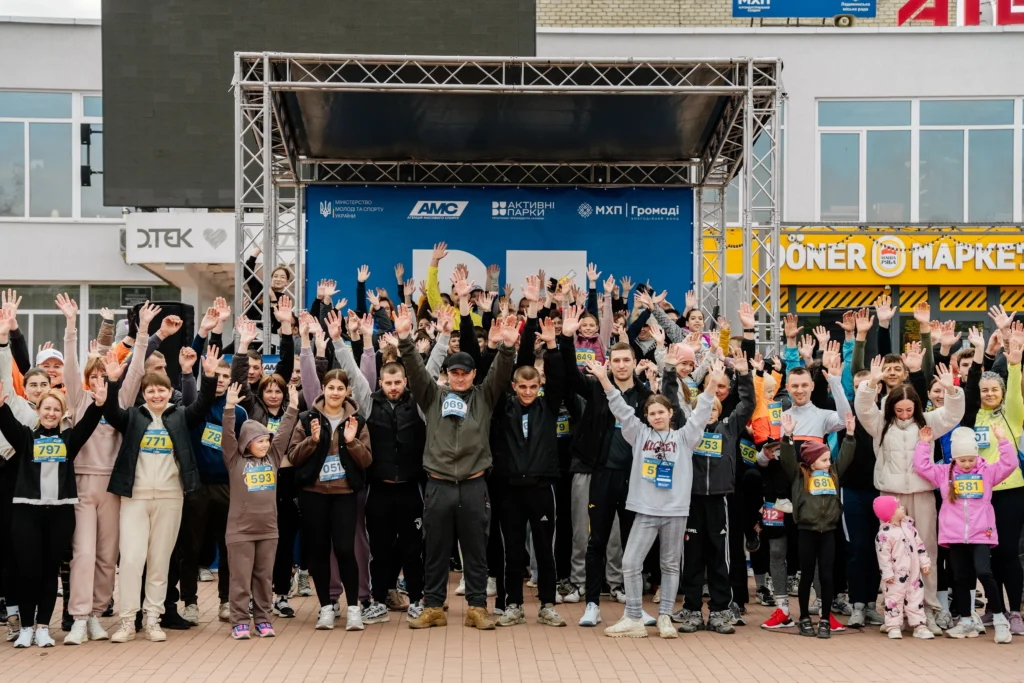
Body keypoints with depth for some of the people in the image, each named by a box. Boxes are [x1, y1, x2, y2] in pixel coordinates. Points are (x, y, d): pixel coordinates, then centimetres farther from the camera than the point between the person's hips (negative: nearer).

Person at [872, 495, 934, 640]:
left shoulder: (908, 526, 5)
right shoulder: (884, 534, -16)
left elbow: (919, 545, 10)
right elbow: (883, 555, -16)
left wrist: (925, 563, 8)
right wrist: (887, 573, -17)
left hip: (914, 573, 6)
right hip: (896, 576, -6)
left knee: (916, 598, 9)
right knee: (894, 599, 1)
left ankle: (919, 625, 15)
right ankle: (894, 627, 8)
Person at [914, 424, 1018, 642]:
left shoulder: (987, 471, 4)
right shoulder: (944, 473, 8)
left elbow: (1009, 464, -5)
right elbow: (922, 466, 4)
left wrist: (1002, 441, -13)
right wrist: (924, 443, 0)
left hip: (981, 535, -3)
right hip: (955, 536, 3)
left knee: (984, 573, -17)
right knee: (960, 579, 8)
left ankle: (999, 619, -4)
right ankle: (966, 621, 18)